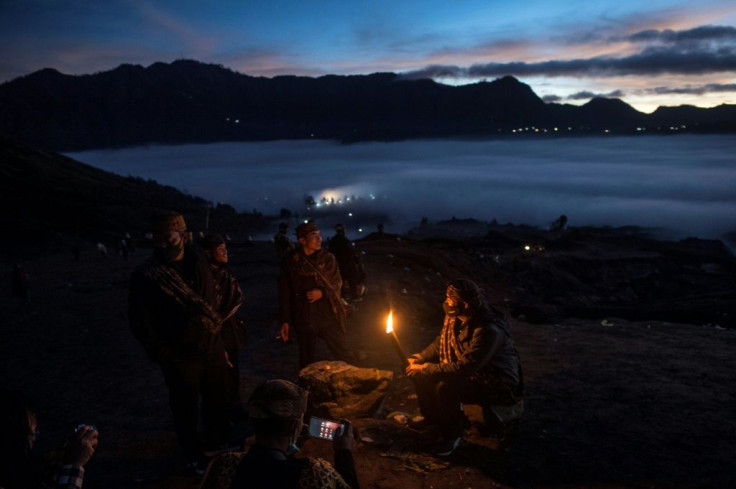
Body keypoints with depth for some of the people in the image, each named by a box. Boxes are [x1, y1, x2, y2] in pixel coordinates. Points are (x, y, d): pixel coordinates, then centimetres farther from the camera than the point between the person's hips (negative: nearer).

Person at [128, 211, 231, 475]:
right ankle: (194, 458, 36)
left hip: (212, 349, 5)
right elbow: (141, 322, -12)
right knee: (186, 411, 13)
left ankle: (218, 447, 43)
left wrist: (218, 338, 10)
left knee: (218, 403, 19)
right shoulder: (146, 275, -15)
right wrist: (165, 358, -12)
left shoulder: (198, 264, 0)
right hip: (181, 357, -4)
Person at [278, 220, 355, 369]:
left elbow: (337, 284, 5)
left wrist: (322, 292, -15)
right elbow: (284, 293, 2)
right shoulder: (290, 261, -3)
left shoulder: (327, 258, -1)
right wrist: (285, 321, 1)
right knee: (306, 360, 12)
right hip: (304, 319, 0)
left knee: (343, 354, 7)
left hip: (329, 316, 1)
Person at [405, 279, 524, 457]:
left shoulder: (489, 331, -34)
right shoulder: (454, 317, -9)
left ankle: (452, 437, -5)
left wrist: (425, 368, -28)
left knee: (446, 388, -31)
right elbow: (441, 343, 9)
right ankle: (432, 418, 20)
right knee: (421, 373, -2)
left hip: (496, 386, -8)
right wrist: (419, 358, -6)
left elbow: (462, 368, -35)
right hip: (469, 371, 8)